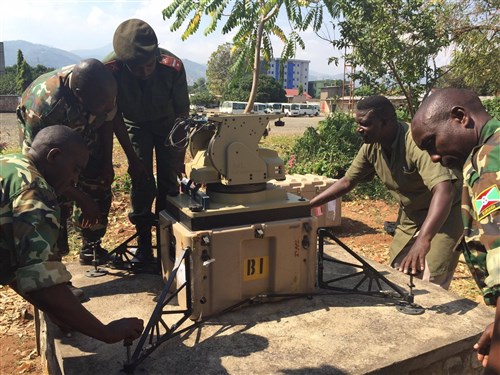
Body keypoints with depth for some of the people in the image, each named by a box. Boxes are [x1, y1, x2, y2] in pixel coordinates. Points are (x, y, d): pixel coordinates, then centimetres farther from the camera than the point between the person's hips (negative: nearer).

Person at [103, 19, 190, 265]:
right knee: (141, 182, -8)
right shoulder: (110, 69, -33)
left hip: (167, 123, 0)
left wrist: (180, 155, -15)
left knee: (169, 182, -4)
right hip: (135, 125, 0)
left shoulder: (173, 67, -32)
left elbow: (182, 112, -18)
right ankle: (144, 244, 4)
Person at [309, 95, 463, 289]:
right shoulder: (371, 147, -11)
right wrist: (308, 205, -7)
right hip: (411, 213, 7)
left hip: (444, 212, -7)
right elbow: (347, 182, 0)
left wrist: (423, 239, -59)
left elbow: (444, 190, -46)